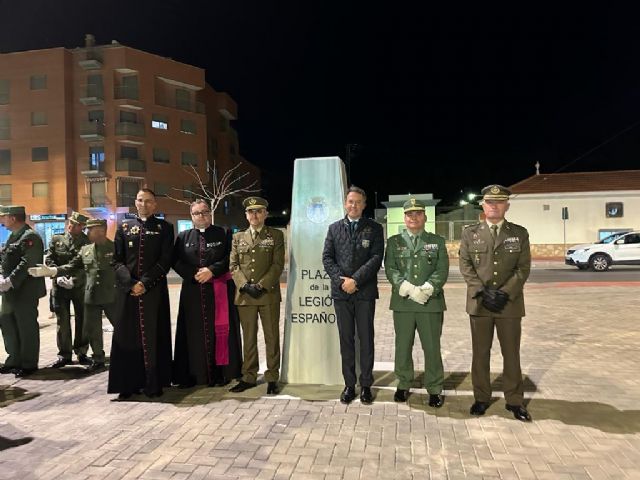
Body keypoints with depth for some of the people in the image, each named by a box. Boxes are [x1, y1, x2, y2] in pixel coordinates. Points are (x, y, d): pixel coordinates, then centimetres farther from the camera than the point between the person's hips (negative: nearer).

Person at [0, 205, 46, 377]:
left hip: (25, 291, -9)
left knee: (26, 327, 1)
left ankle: (29, 364, 13)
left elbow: (27, 264, -21)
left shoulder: (30, 237, -14)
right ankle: (14, 360, 30)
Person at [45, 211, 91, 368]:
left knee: (82, 320, 6)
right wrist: (58, 275, -13)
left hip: (80, 286, -2)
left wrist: (73, 280, -20)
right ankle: (64, 354, 15)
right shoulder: (56, 239, 7)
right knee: (62, 321, 5)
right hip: (60, 286, 2)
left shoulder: (87, 241, -2)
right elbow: (48, 259, 2)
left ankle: (81, 353, 18)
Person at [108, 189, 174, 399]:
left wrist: (145, 283, -12)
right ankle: (128, 384, 14)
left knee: (153, 336, 2)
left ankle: (153, 384, 11)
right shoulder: (124, 227, 11)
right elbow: (117, 260, 5)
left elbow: (165, 260, -3)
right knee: (127, 336, 4)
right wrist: (131, 283, -10)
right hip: (127, 291, 2)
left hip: (154, 291, -2)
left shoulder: (164, 228, 6)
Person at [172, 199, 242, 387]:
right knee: (195, 332, 2)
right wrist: (193, 274, -10)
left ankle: (220, 372, 9)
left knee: (219, 329, 1)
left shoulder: (223, 234, 5)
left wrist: (211, 271, -15)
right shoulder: (183, 236, 12)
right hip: (192, 291, 2)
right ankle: (195, 373, 9)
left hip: (219, 290, -2)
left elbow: (229, 258, -3)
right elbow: (176, 261, 5)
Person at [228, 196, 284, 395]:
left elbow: (278, 264, -4)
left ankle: (272, 378, 15)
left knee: (272, 337, 4)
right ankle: (249, 377, 21)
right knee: (248, 338, 10)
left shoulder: (276, 235, 4)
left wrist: (261, 285, -13)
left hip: (269, 294, -2)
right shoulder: (238, 237, 12)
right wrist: (245, 285, -8)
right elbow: (233, 265, 7)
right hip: (244, 295, 2)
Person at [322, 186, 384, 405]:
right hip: (341, 292, 2)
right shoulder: (334, 228, 10)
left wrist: (355, 279, -15)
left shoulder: (374, 228, 4)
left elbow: (376, 258, -6)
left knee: (366, 339, 5)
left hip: (365, 292, -2)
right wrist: (341, 280, -10)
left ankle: (366, 385, 16)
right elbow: (327, 258, 4)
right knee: (346, 339, 8)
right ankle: (349, 384, 17)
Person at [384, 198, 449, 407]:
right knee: (403, 347, 9)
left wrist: (426, 290, -16)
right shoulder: (393, 242, 8)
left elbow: (442, 271, -1)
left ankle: (435, 389, 18)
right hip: (402, 303, 1)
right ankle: (403, 385, 25)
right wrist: (409, 290, -15)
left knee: (432, 348, 4)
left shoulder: (437, 241, 8)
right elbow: (390, 270, -2)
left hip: (431, 302, 0)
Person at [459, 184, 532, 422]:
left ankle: (514, 400, 20)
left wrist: (505, 293, -12)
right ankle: (481, 398, 20)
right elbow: (465, 266, 0)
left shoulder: (520, 233, 6)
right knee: (480, 353, 8)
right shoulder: (470, 233, 6)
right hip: (479, 302, 0)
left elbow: (523, 268, 0)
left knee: (511, 353, 7)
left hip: (510, 303, 0)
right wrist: (483, 292, -12)